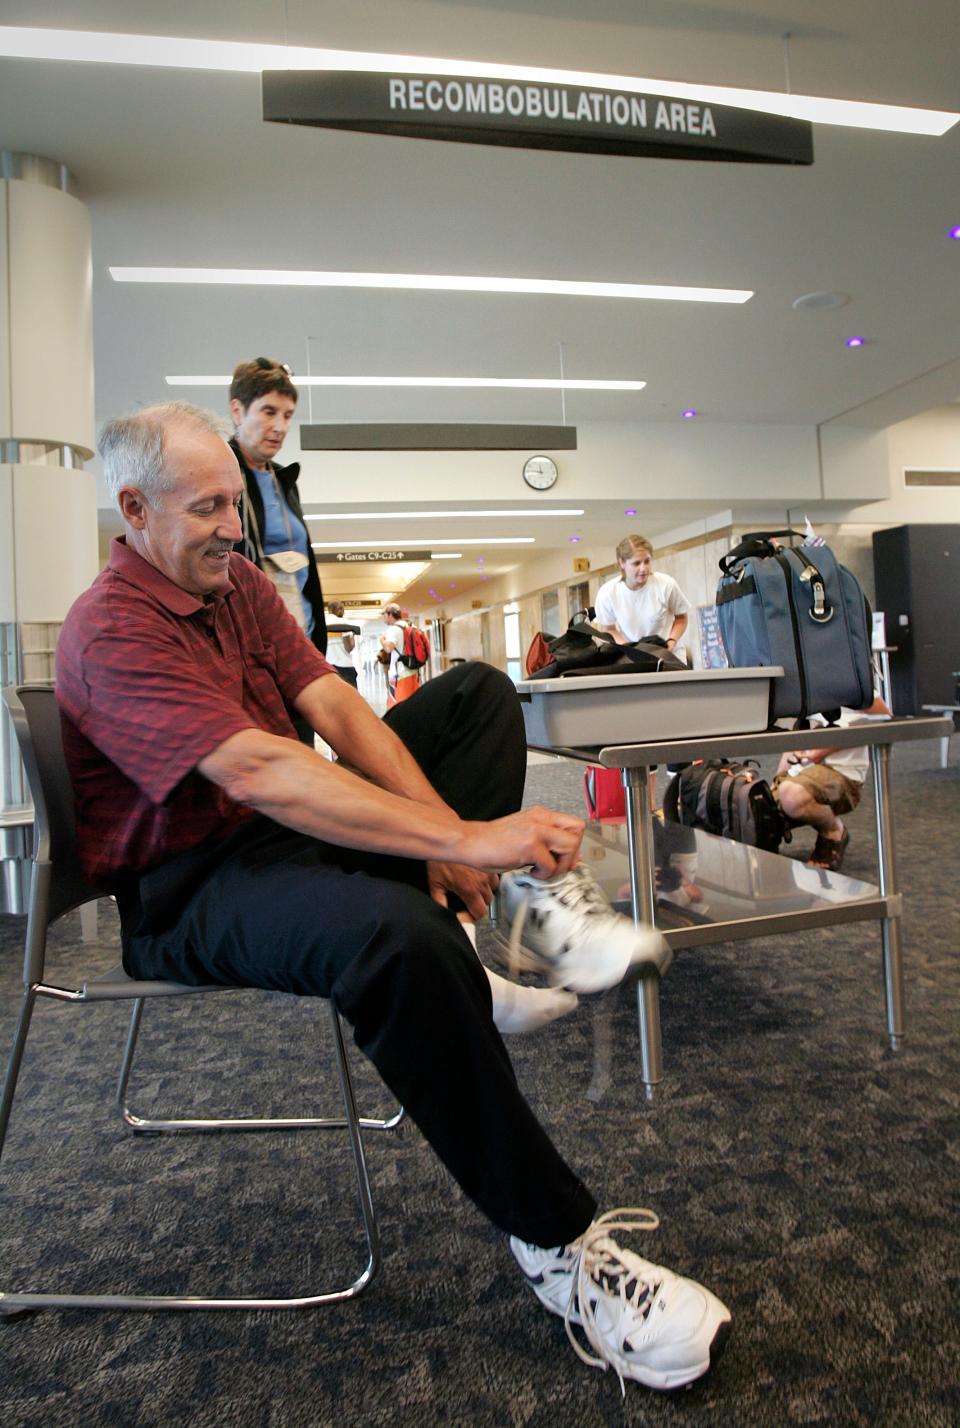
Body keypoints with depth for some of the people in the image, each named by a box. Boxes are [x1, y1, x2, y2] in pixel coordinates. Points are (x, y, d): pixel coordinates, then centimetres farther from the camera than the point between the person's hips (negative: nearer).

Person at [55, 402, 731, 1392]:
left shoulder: (236, 580, 8)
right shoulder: (111, 633, -18)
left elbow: (336, 710, -2)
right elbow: (261, 774, -31)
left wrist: (441, 825, -17)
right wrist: (463, 837, -35)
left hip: (288, 828, 9)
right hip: (190, 888, -9)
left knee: (476, 693, 6)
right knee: (401, 935, -40)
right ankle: (554, 1244, -21)